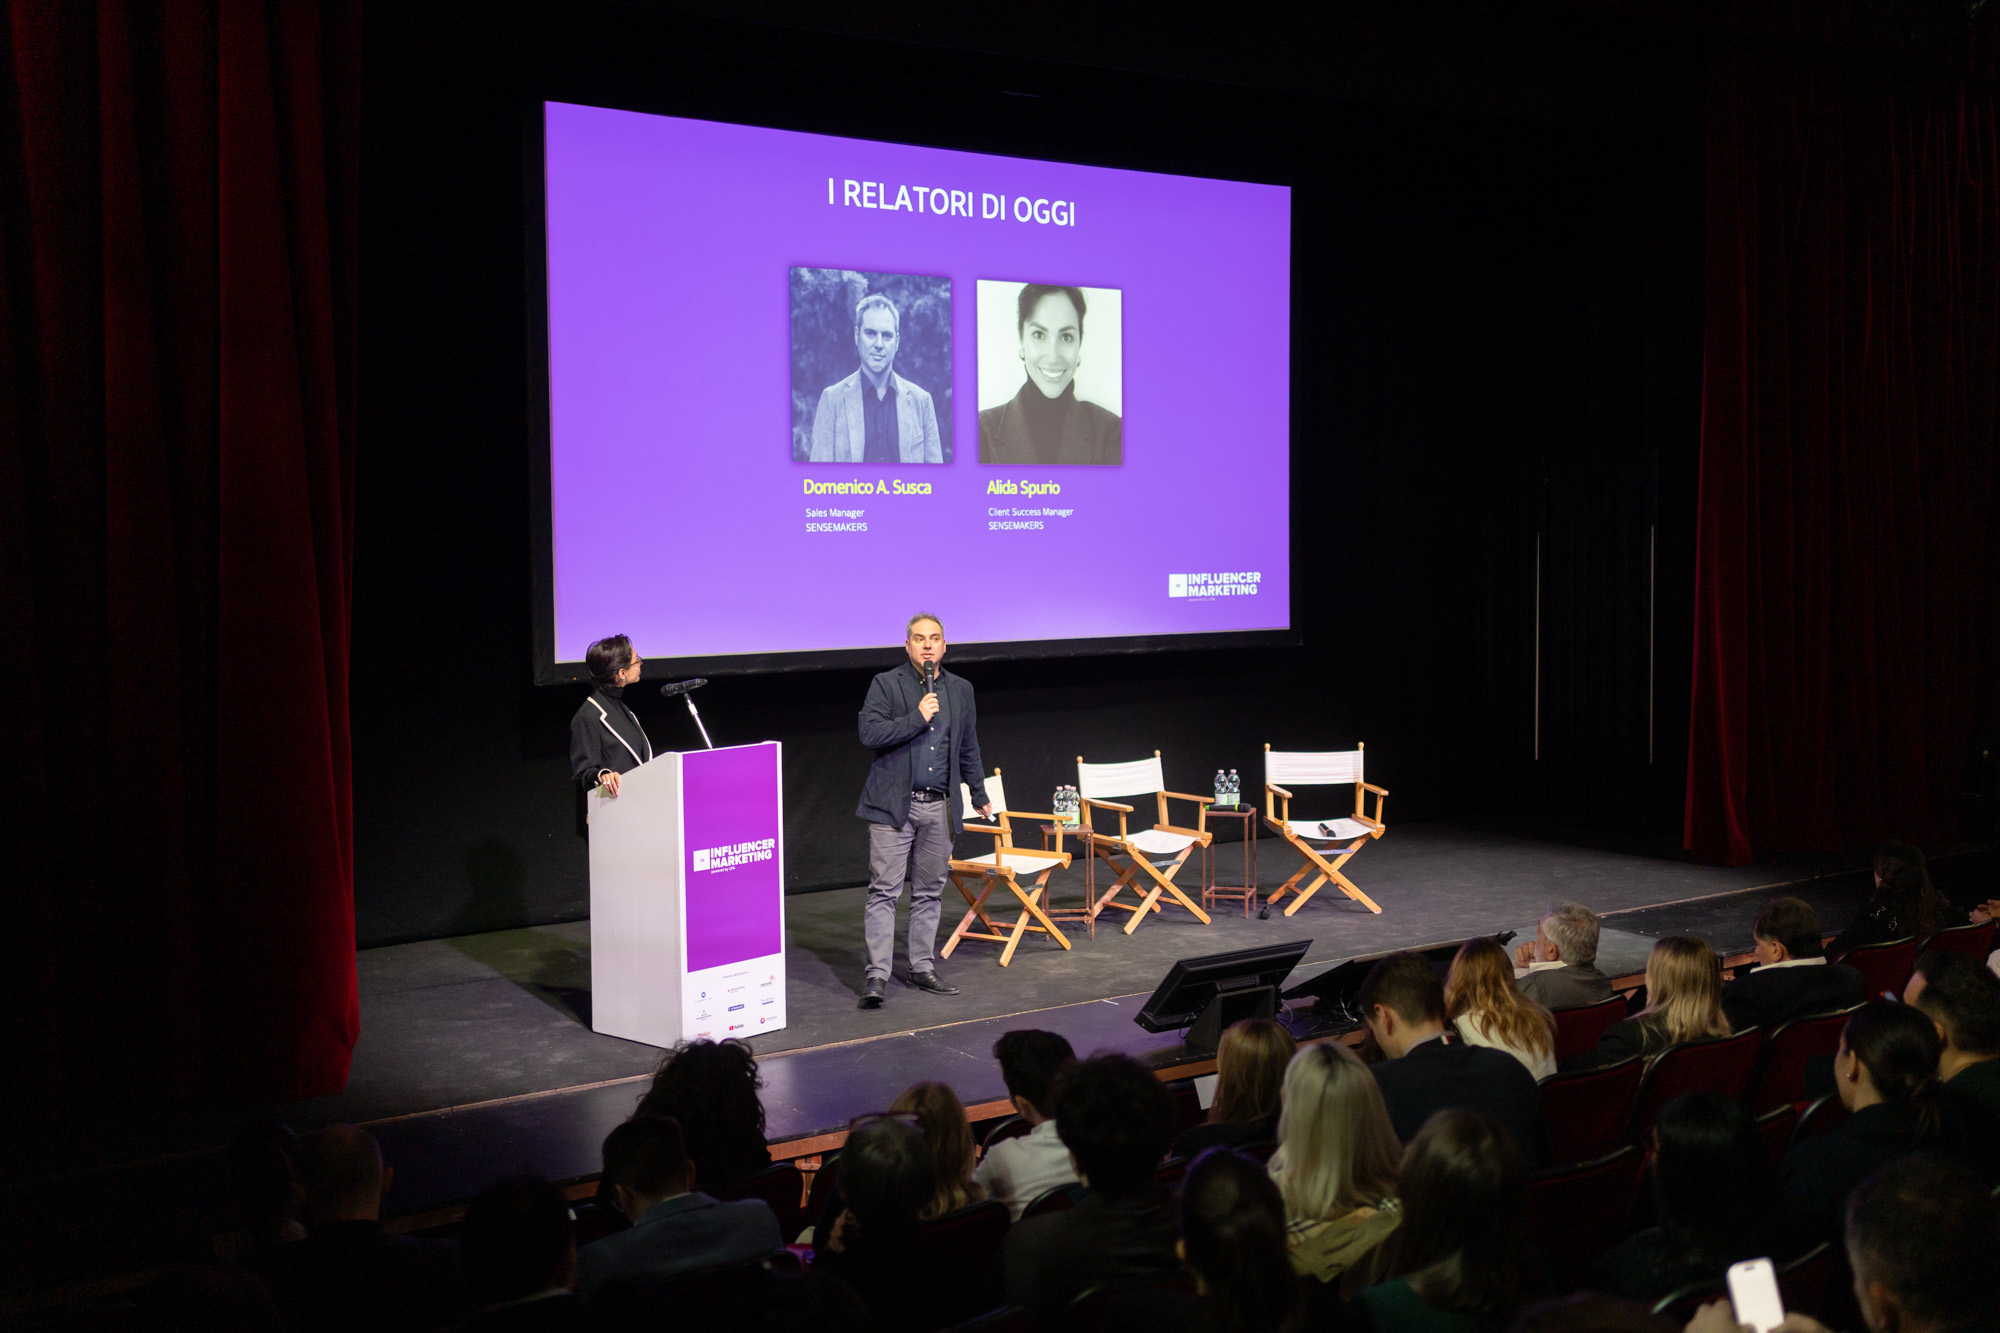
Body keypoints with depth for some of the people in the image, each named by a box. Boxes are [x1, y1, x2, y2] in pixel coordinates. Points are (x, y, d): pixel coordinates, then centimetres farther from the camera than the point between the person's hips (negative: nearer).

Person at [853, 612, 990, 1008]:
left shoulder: (960, 689, 13)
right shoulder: (886, 684, -1)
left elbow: (969, 748, 22)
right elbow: (869, 733, -13)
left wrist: (980, 796, 25)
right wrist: (917, 718, -17)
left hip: (939, 808, 4)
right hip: (894, 804, -4)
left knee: (929, 891, 10)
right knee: (884, 890, -6)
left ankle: (922, 967, 19)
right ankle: (878, 975, -5)